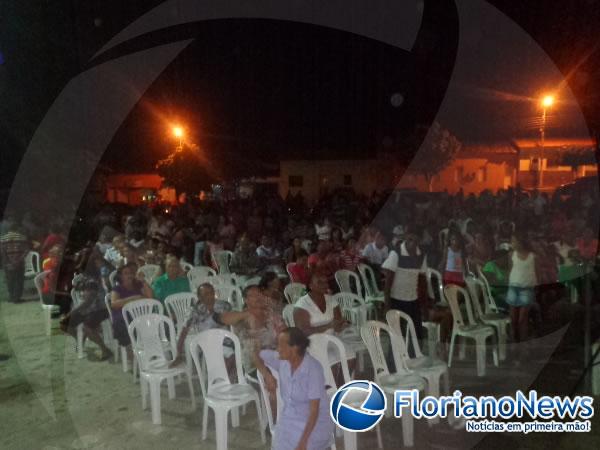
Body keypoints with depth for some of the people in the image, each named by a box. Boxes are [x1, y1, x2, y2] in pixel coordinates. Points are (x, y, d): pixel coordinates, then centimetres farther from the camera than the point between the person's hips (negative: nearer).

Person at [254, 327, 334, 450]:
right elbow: (257, 356, 6)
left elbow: (314, 410, -24)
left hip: (315, 422, -5)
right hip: (289, 419, 5)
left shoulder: (313, 369, -27)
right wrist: (267, 375, -11)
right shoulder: (282, 359, -12)